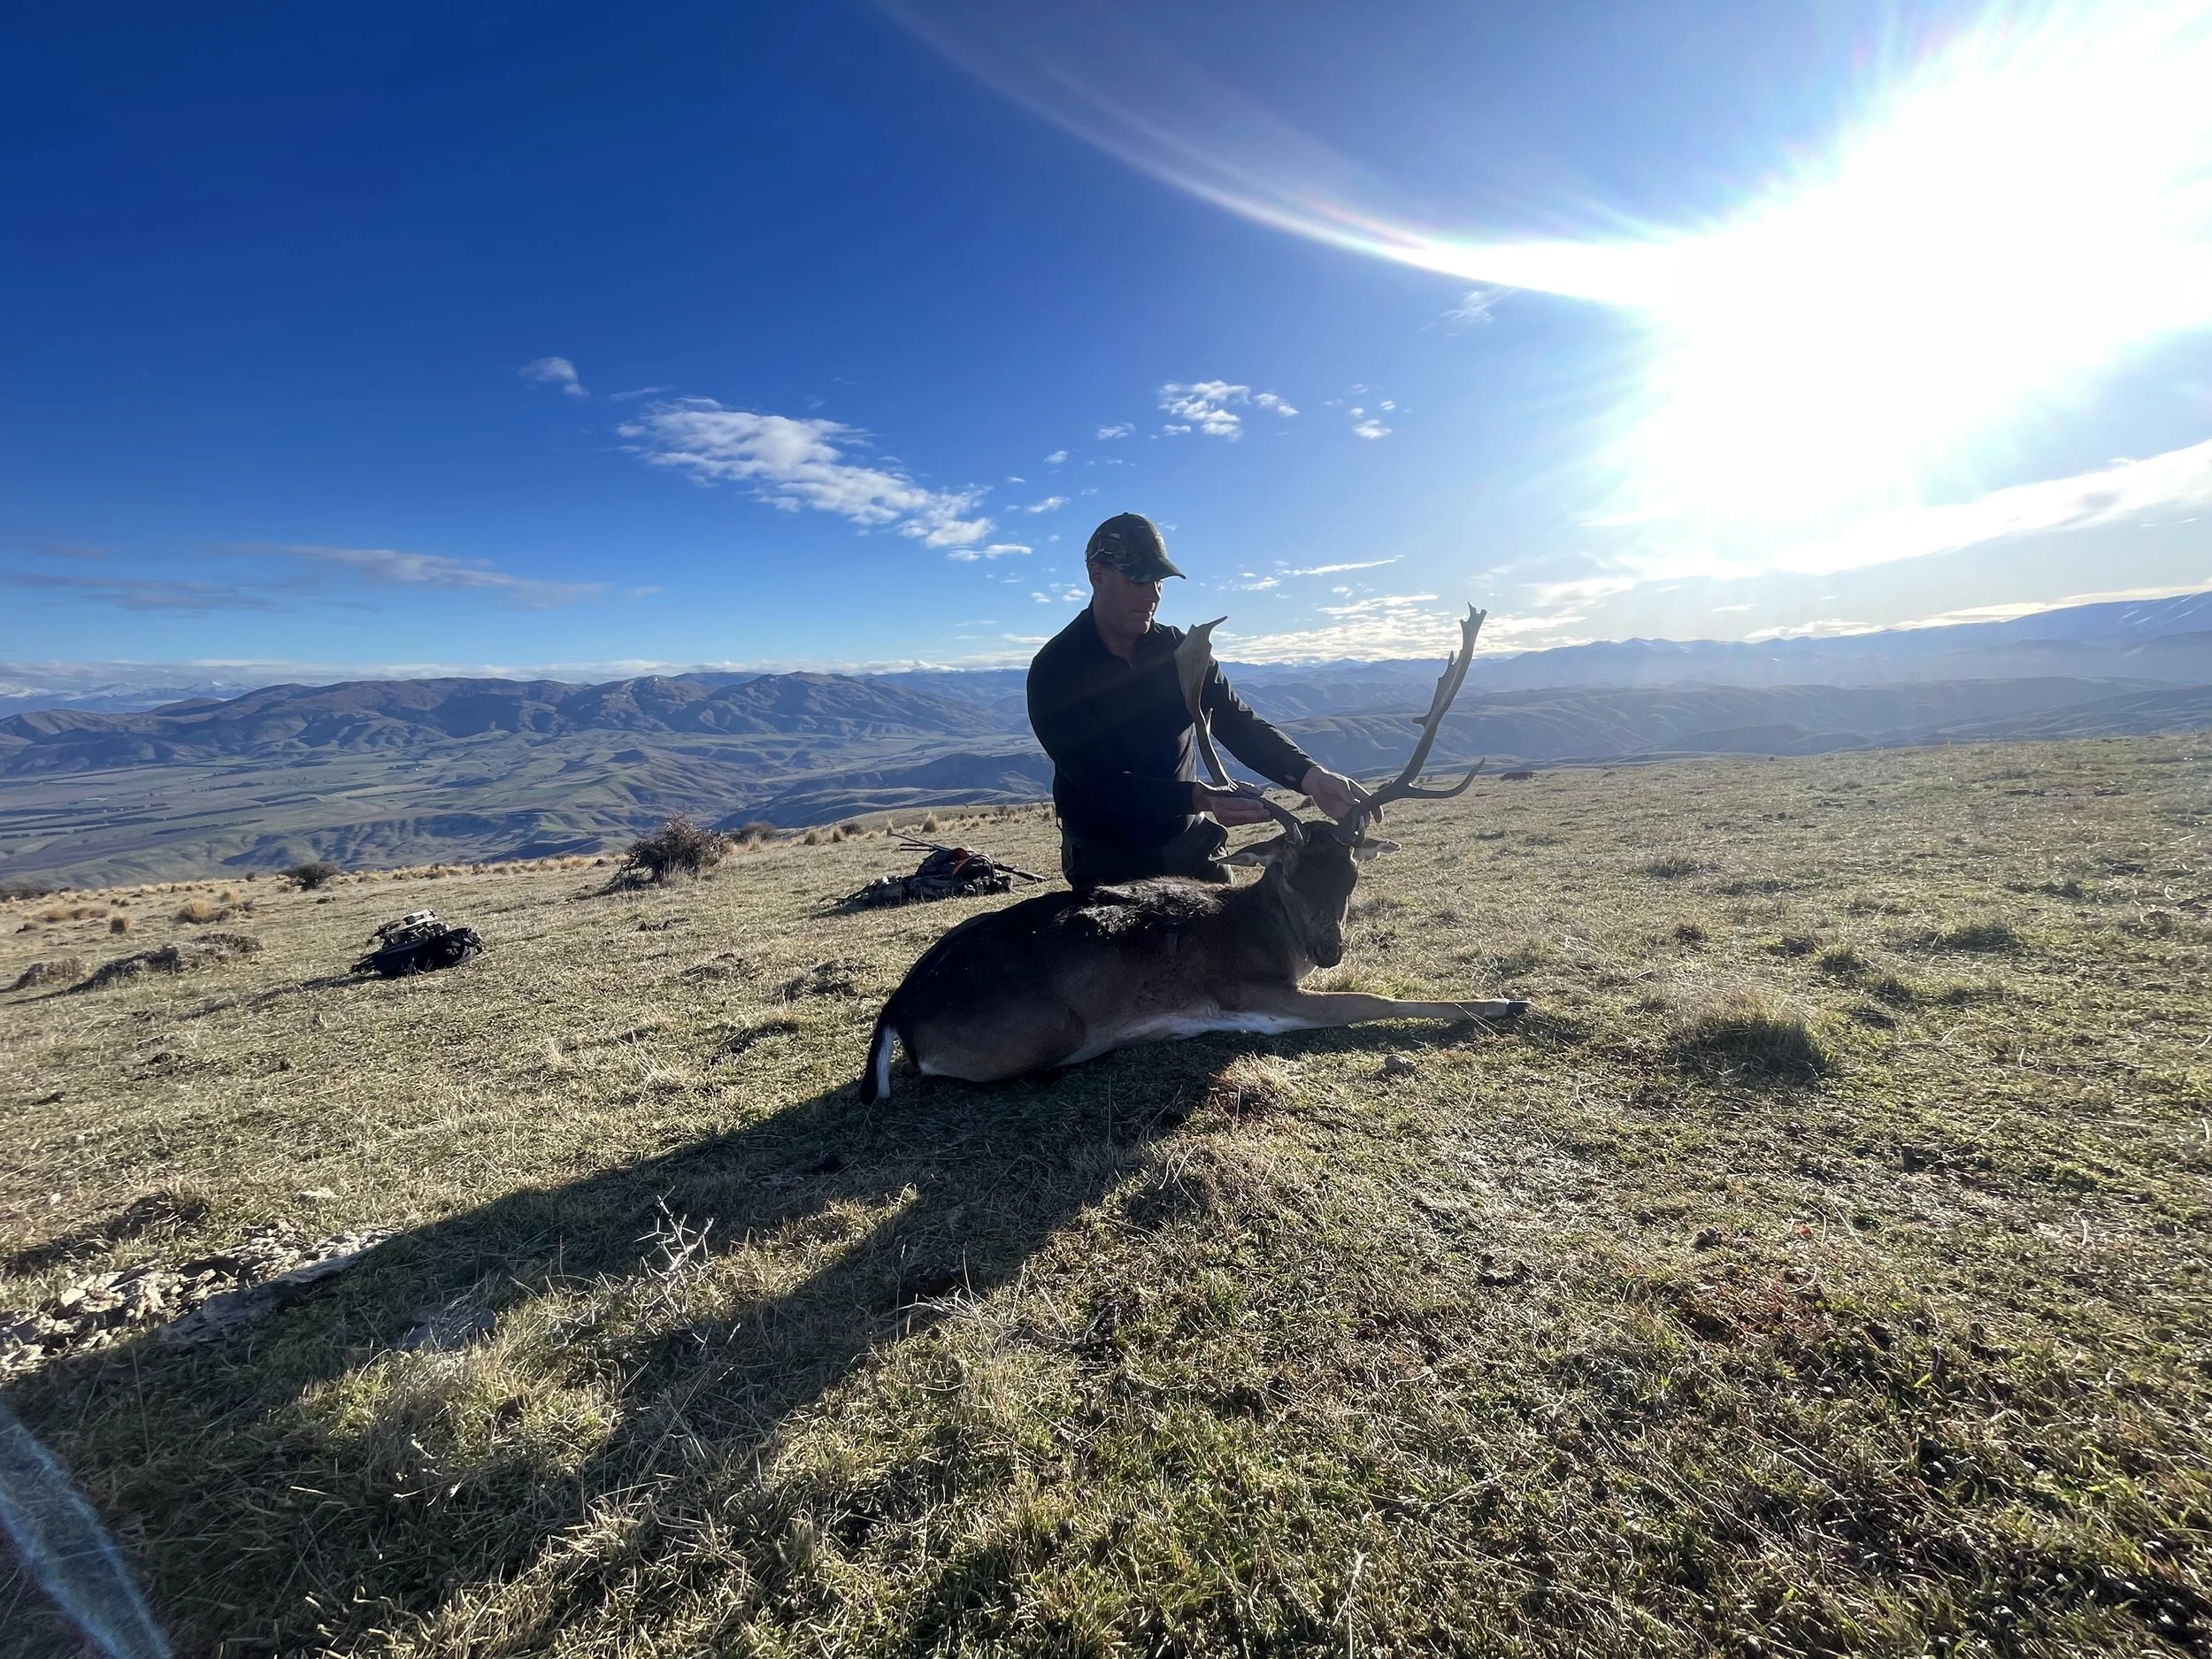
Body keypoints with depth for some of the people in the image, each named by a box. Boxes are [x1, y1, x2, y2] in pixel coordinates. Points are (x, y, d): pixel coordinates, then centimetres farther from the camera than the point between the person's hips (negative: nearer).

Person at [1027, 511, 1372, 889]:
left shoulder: (1178, 650, 1)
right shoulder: (1055, 670, -13)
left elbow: (1239, 724, -6)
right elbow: (1098, 780, -21)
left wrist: (1308, 774, -25)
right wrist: (1198, 798, -35)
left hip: (1191, 846, 4)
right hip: (1107, 861, -4)